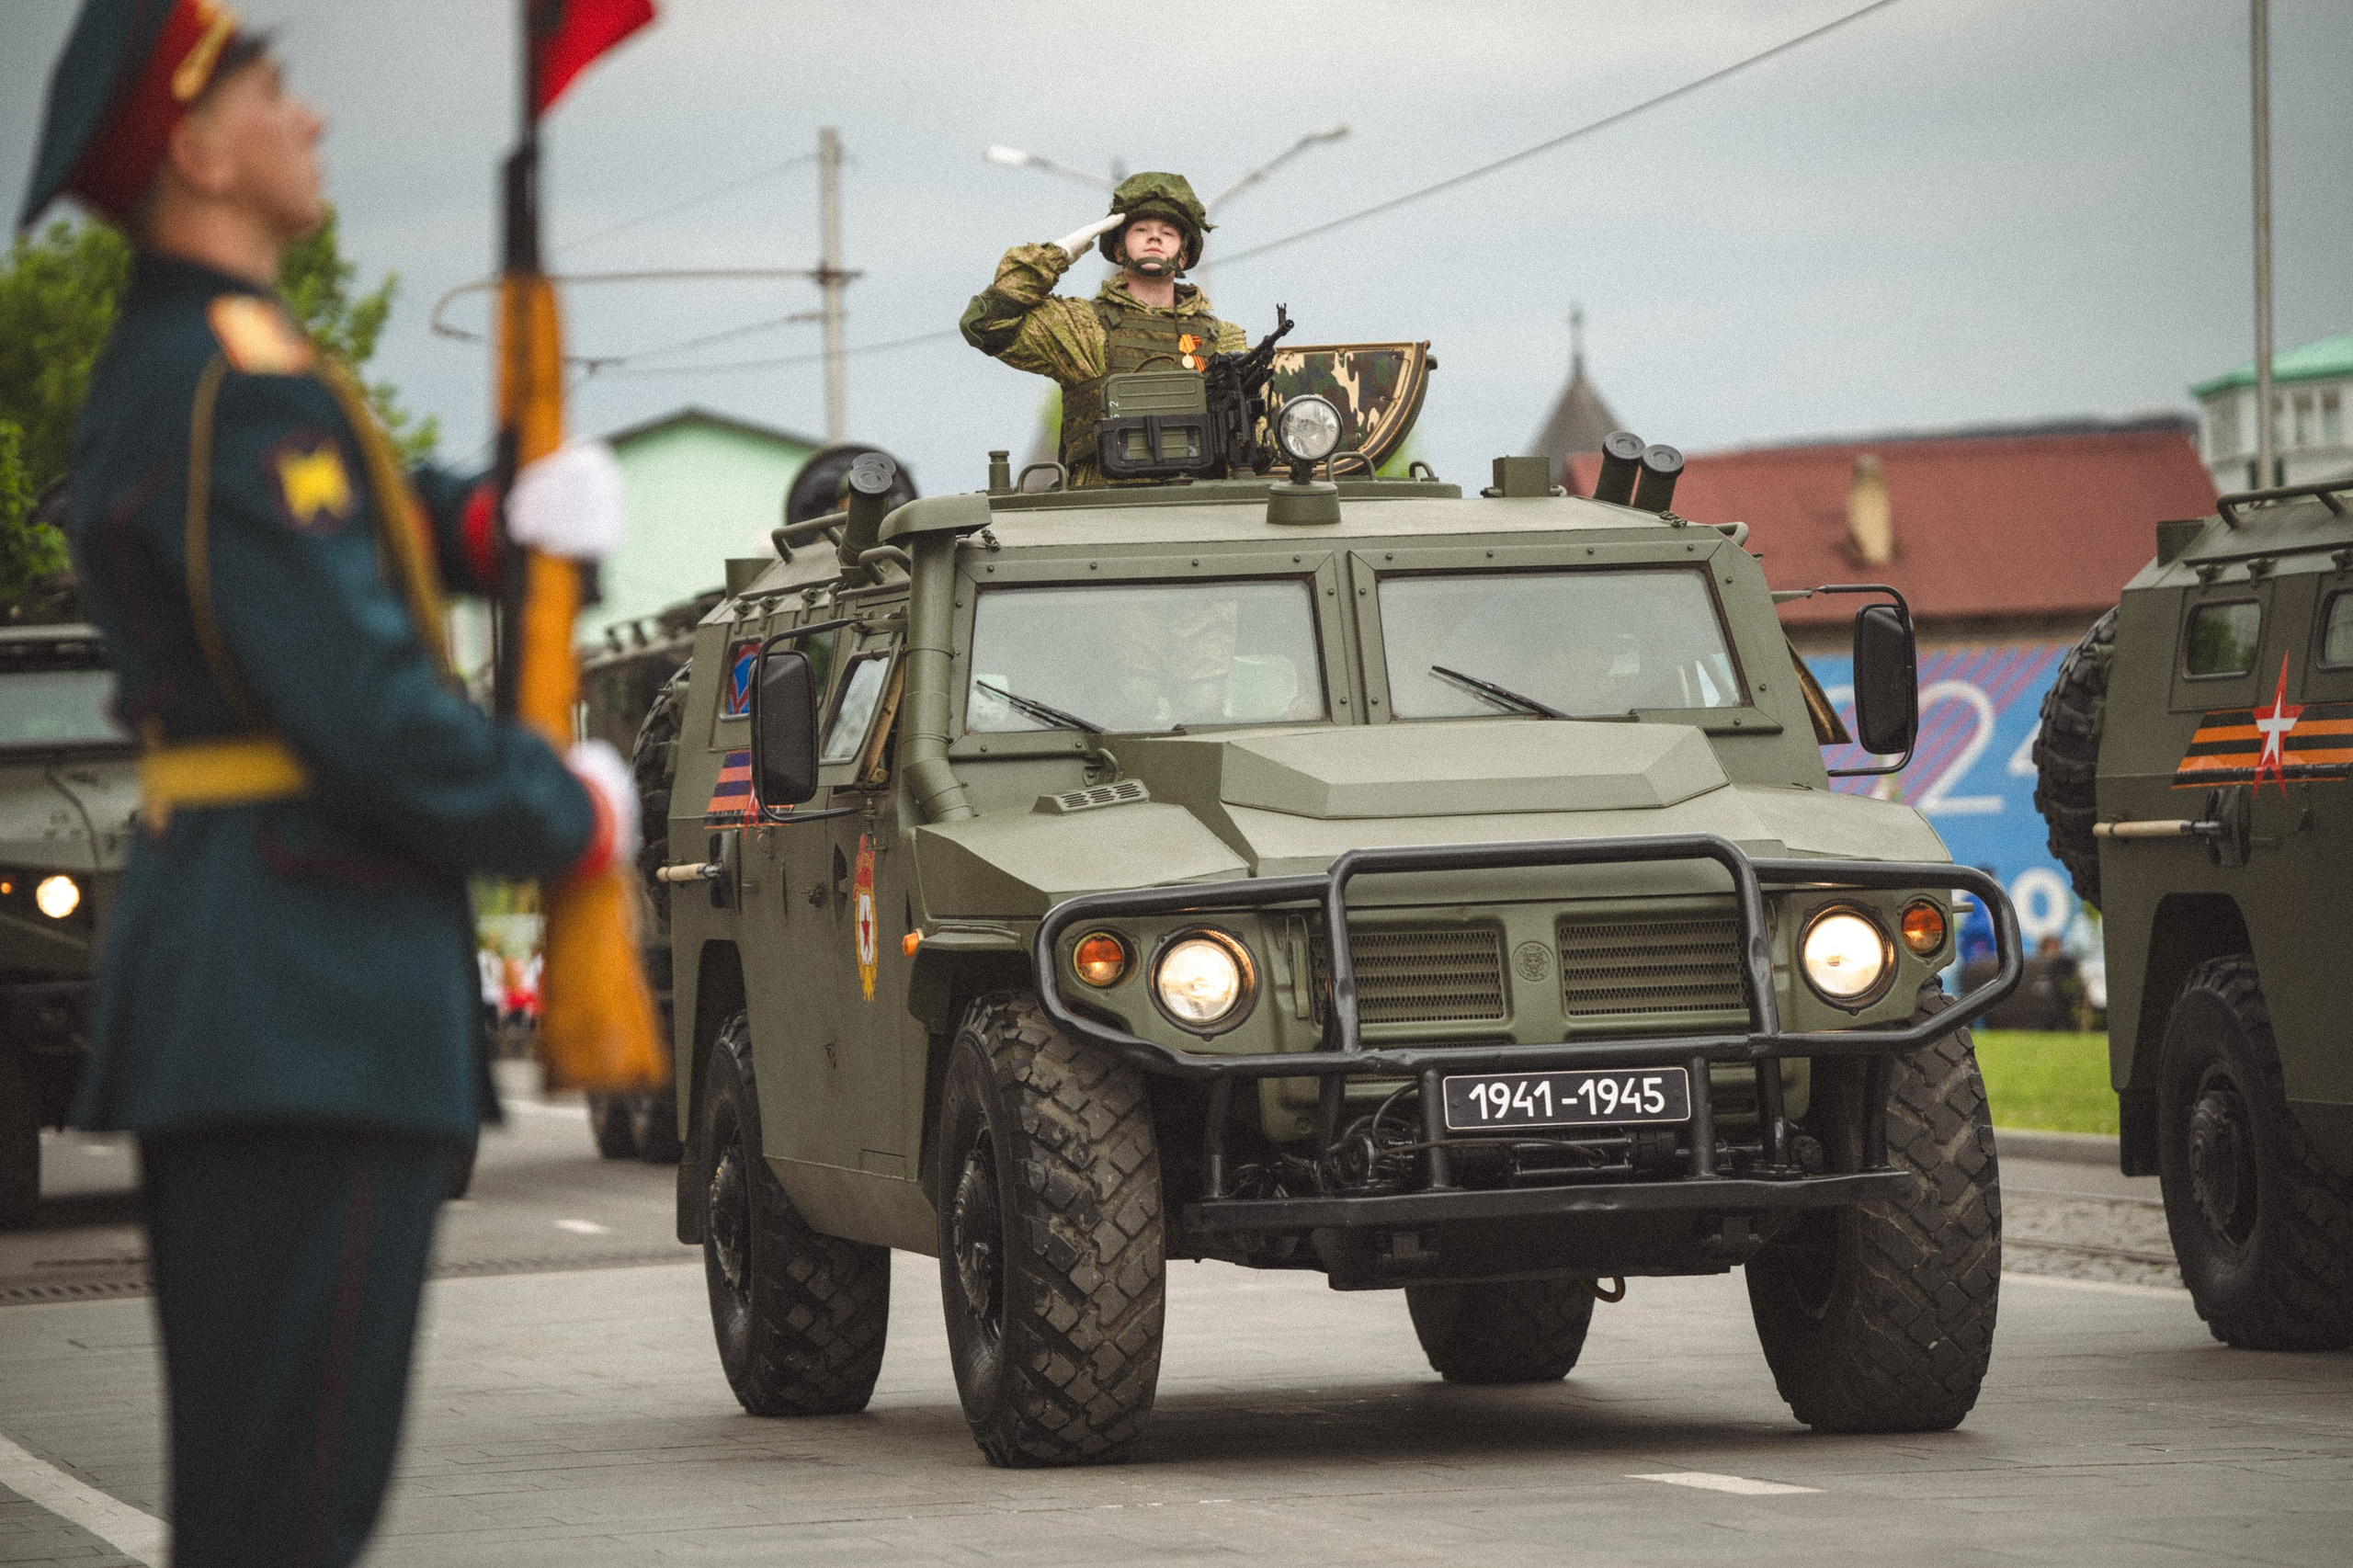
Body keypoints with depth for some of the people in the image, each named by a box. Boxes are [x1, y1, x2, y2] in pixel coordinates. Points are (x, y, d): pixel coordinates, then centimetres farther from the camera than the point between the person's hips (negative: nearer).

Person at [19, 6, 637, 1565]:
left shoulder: (157, 371, 17)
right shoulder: (240, 396, -16)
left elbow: (375, 521, 27)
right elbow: (372, 714, -20)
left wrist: (518, 512, 6)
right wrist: (576, 819, -4)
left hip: (224, 989, 11)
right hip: (318, 997, -11)